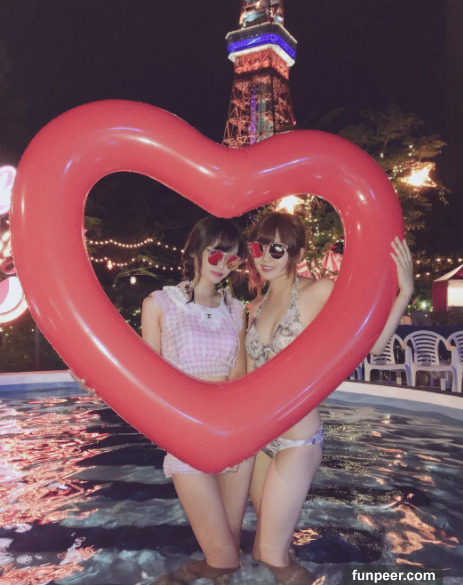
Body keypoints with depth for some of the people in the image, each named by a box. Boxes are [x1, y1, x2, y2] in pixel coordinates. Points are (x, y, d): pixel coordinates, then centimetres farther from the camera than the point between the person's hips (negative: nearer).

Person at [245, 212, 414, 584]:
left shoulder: (319, 293, -12)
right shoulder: (257, 307, 6)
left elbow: (372, 343, -19)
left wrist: (405, 291, -27)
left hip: (297, 441, -7)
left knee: (272, 554, 5)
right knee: (263, 545, 21)